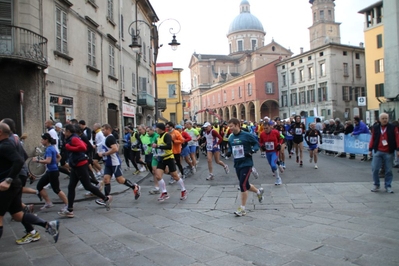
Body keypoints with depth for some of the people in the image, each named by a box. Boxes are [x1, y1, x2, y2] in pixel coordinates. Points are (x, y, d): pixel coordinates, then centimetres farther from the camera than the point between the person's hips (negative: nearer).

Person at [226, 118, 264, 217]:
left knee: (243, 185, -11)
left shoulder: (247, 135, -11)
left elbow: (257, 144, -4)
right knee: (245, 185, 15)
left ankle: (242, 208, 1)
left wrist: (251, 151, -21)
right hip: (237, 164, 7)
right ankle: (259, 191, 44)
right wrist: (229, 152, -1)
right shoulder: (231, 138, 6)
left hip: (246, 164, -7)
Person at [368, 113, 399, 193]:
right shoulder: (375, 128, 5)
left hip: (389, 153, -1)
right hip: (377, 152, 1)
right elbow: (372, 139, 9)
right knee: (375, 169, -2)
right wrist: (370, 149, 8)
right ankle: (376, 185, 13)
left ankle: (388, 186, 16)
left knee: (388, 170, 4)